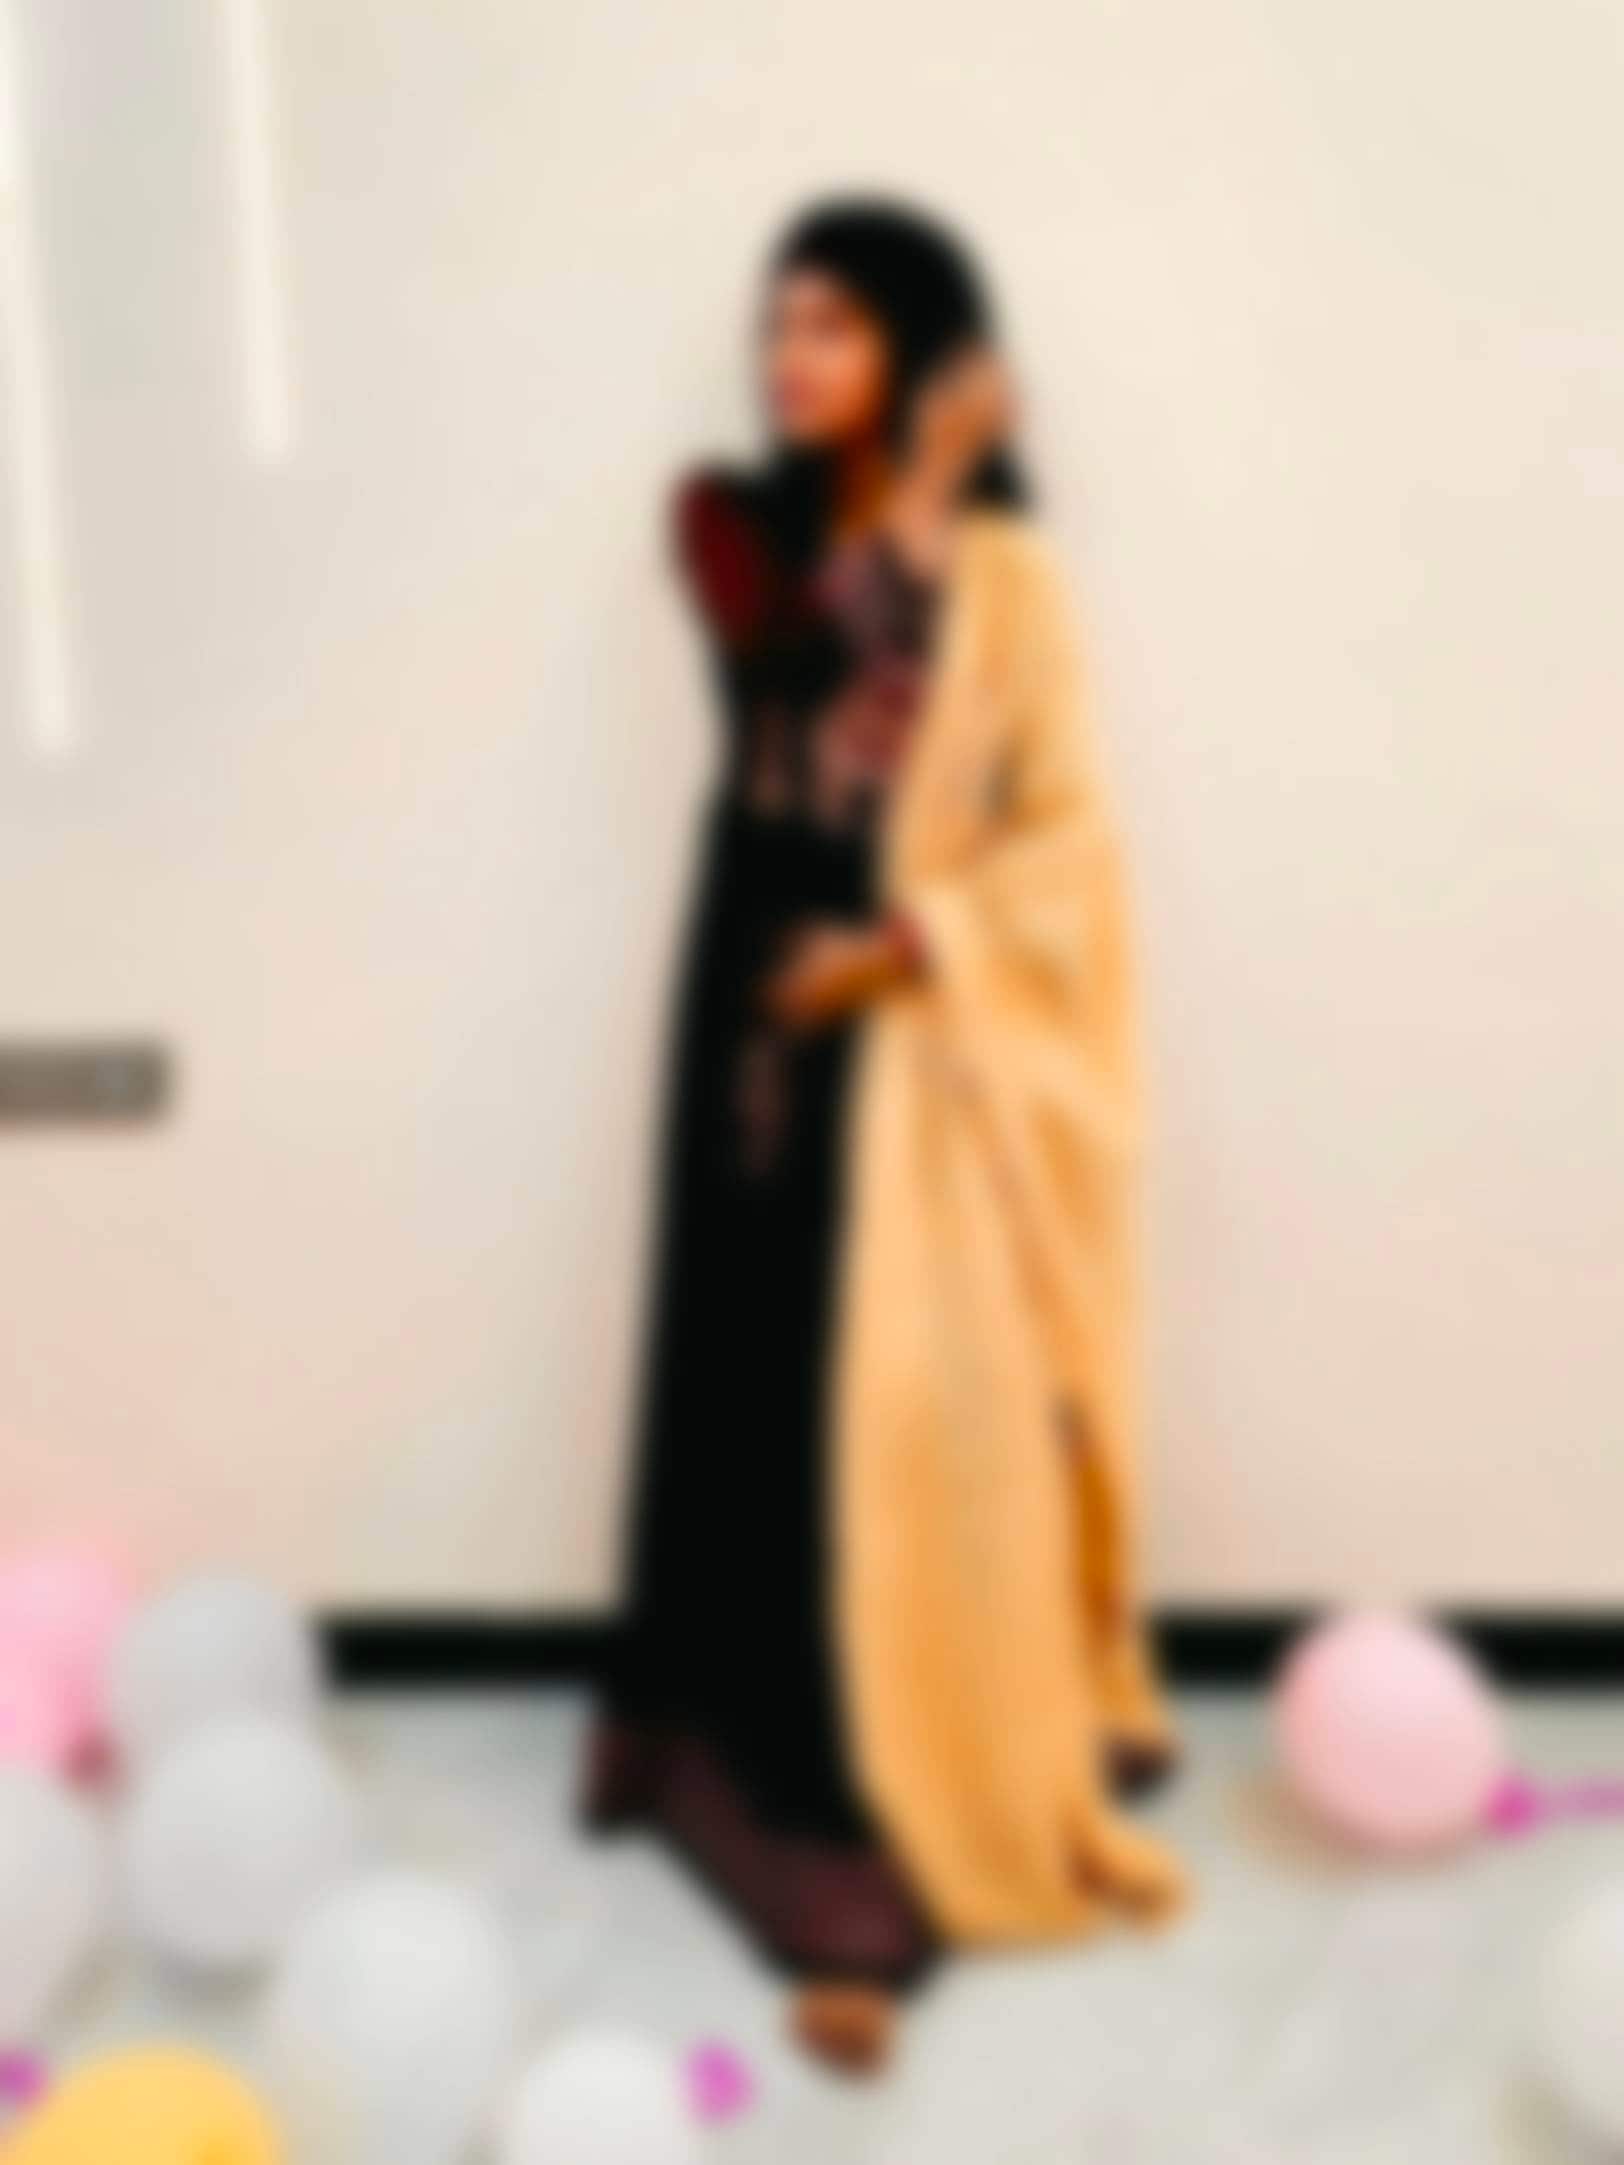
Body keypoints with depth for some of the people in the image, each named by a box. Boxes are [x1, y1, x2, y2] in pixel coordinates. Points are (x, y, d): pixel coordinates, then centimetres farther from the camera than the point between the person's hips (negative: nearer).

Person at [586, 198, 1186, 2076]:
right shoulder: (733, 522, 8)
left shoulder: (1003, 575, -2)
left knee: (914, 1422, -4)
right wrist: (914, 500, -15)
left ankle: (898, 1835, 3)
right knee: (761, 1396, 9)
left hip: (928, 1039, -3)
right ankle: (753, 1744, 25)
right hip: (760, 1010, 4)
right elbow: (797, 655, -12)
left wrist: (909, 941, -17)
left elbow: (1063, 833, -5)